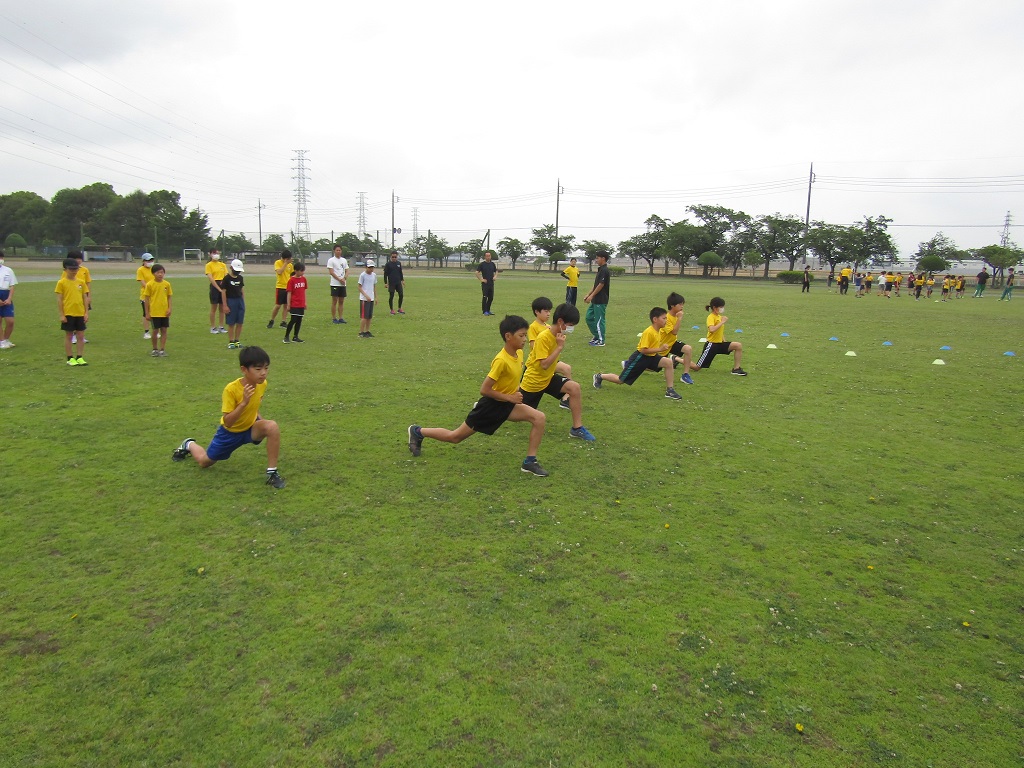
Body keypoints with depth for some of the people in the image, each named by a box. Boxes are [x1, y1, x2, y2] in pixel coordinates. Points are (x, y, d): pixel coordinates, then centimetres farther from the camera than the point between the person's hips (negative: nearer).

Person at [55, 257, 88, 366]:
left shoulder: (81, 282, 6)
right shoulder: (61, 283, -5)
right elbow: (59, 300, -5)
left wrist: (86, 312, 5)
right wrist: (61, 315, -9)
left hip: (80, 313, 4)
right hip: (68, 314, -4)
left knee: (81, 335, 6)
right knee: (68, 336, 5)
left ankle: (79, 357, 16)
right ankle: (70, 358, 13)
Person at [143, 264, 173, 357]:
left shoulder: (167, 284, 1)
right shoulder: (150, 284, -6)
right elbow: (147, 299, -2)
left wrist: (169, 309, -5)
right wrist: (147, 313, -3)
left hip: (164, 312, 2)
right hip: (154, 312, -2)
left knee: (164, 330, 4)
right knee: (155, 330, 4)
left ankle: (162, 350, 12)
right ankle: (155, 349, 20)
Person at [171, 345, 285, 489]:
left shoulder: (262, 384, -17)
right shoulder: (231, 389, -32)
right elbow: (227, 422, -32)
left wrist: (259, 419, -4)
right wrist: (243, 403, -43)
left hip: (250, 427, 3)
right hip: (230, 431, -2)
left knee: (272, 427, -30)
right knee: (204, 461, 13)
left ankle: (272, 472, -22)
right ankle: (189, 444, 49)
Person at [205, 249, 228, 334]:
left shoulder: (222, 264, 13)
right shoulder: (209, 265, -2)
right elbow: (210, 278, -11)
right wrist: (218, 288, -17)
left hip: (223, 286, 5)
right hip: (214, 286, -5)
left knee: (222, 308, 8)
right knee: (214, 308, 0)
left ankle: (221, 326, 15)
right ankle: (213, 327, 6)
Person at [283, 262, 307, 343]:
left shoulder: (303, 279, 7)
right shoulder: (291, 280, -9)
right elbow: (289, 293, -8)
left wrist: (305, 302, 14)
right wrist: (288, 305, -10)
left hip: (301, 304, 6)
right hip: (294, 304, -6)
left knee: (299, 321, 8)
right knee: (293, 320, -8)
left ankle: (295, 337, 17)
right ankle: (286, 336, 4)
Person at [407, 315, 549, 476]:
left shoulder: (519, 353, -5)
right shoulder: (501, 360, -30)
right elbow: (484, 390, -26)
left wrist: (515, 393, 4)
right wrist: (510, 397, -24)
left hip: (506, 404, 7)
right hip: (490, 405, -7)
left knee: (539, 417, -14)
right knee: (455, 437, 8)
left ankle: (530, 462, -5)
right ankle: (417, 431, 30)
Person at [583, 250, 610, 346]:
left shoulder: (605, 270, -15)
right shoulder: (601, 270, 15)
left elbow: (601, 285, -19)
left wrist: (591, 296, -16)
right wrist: (588, 295, 17)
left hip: (601, 301, -10)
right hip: (595, 300, 10)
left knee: (599, 320, -3)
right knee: (589, 317, 13)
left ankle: (601, 341, 6)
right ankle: (597, 336, 22)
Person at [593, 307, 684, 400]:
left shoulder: (658, 331, 1)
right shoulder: (648, 332, -26)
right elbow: (643, 350, -29)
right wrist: (660, 349, -30)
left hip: (651, 357, 8)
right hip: (640, 357, -7)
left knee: (669, 363, -16)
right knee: (621, 380, 3)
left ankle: (669, 390, -9)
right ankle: (599, 377, 26)